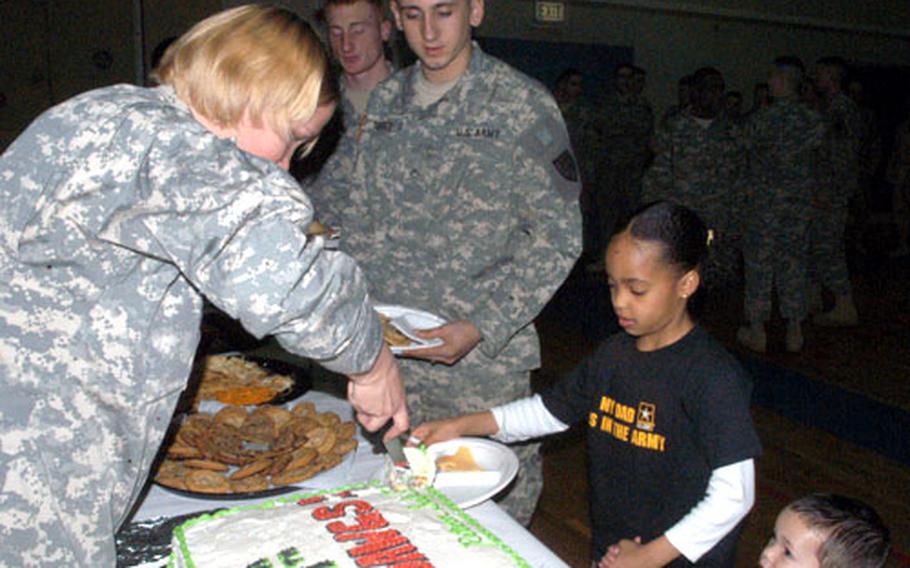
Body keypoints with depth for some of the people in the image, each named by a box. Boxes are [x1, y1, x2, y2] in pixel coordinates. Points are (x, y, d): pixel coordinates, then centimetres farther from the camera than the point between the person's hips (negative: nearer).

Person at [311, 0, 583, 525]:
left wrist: (482, 328, -17)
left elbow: (558, 237, -8)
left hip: (485, 362, -4)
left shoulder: (523, 105, -7)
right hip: (387, 354, 5)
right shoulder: (383, 103, 8)